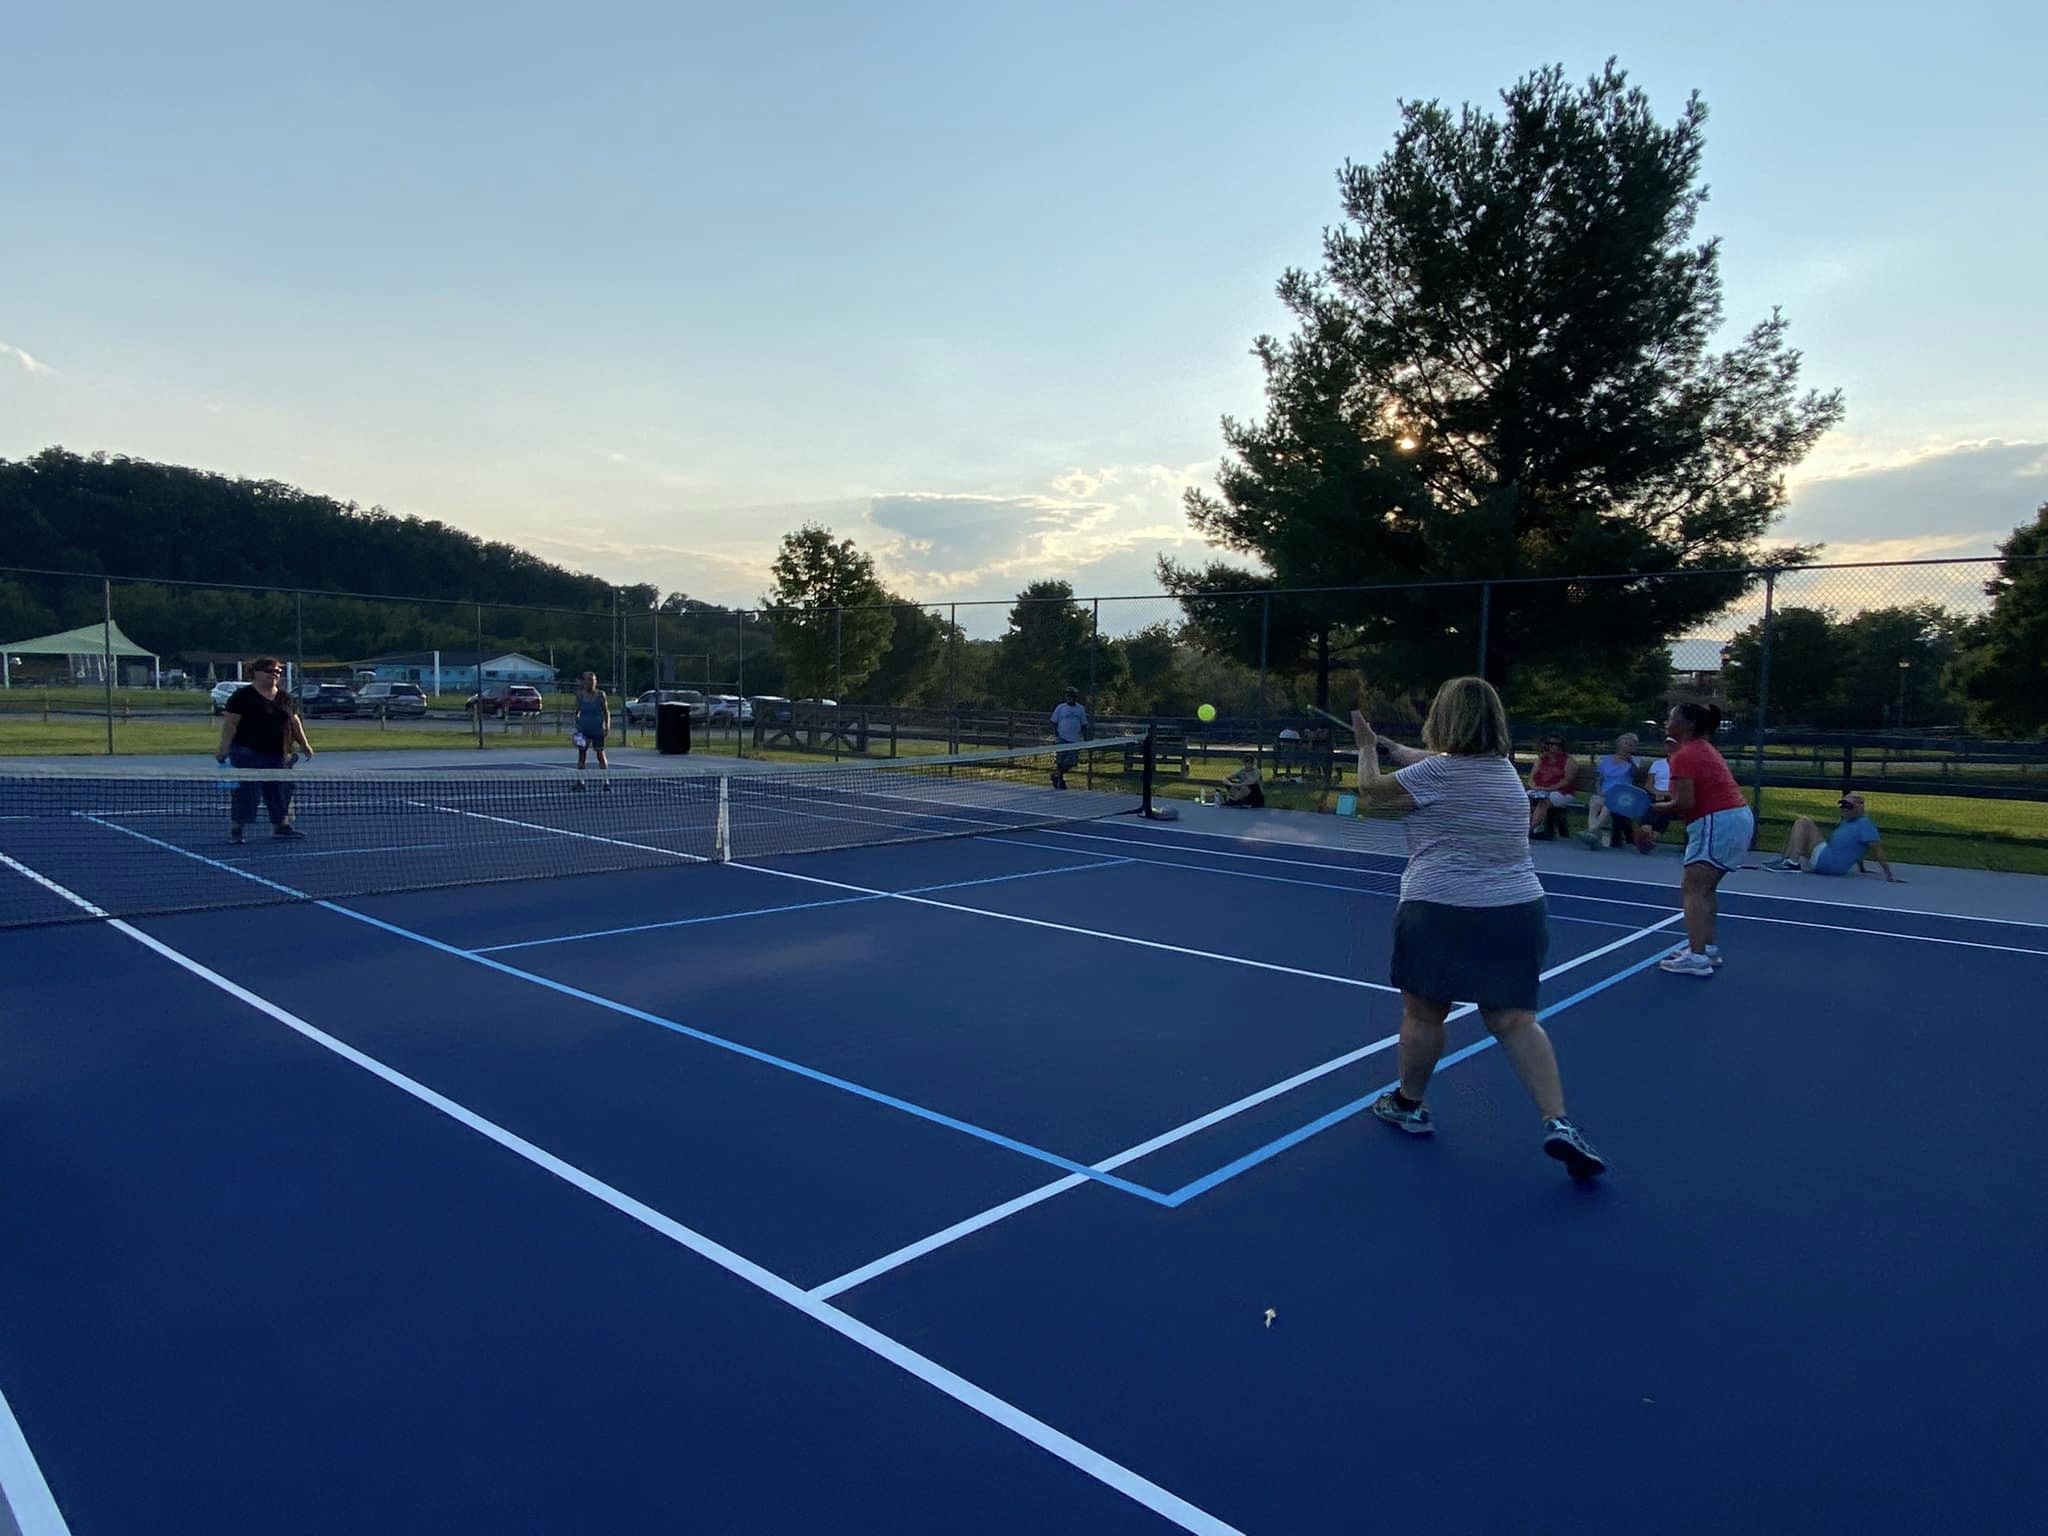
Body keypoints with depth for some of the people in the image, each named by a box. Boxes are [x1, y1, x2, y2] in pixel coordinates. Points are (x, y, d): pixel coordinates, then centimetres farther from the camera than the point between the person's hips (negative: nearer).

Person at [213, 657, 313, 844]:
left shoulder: (284, 697, 14)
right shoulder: (243, 696, -6)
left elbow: (294, 721, 20)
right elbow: (230, 723, -11)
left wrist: (304, 743, 17)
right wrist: (224, 747, -17)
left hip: (277, 755, 6)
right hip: (249, 754, -6)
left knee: (280, 791, 9)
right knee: (246, 791, -5)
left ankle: (281, 826, 18)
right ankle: (235, 830, 4)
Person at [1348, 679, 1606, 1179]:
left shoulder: (1439, 774, -12)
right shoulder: (1502, 767, 11)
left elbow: (1372, 791, 2)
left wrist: (1366, 747, 19)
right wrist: (1385, 742, 36)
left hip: (1442, 914, -6)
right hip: (1517, 913, 6)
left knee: (1422, 1012, 11)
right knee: (1515, 1021, 7)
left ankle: (1408, 1104, 28)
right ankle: (1558, 1123, -4)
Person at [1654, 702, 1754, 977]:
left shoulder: (1684, 755, -12)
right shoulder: (1703, 748, 19)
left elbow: (1684, 803, -19)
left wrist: (1656, 807, -4)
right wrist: (1669, 800, 4)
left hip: (1718, 822, -10)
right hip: (1739, 818, 10)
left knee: (1693, 889, -10)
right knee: (1705, 888, 18)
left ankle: (1697, 957, -15)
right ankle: (1707, 947, 22)